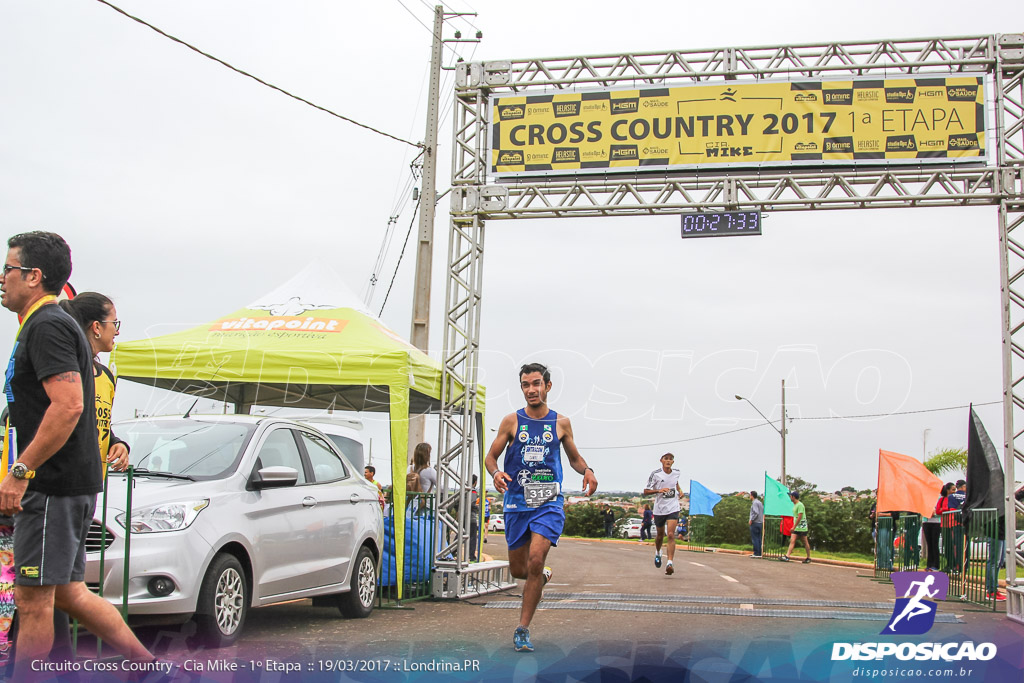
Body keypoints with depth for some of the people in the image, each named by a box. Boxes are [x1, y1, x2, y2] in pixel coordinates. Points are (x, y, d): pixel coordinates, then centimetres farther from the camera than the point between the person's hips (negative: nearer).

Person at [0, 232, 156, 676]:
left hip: (54, 486, -10)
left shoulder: (47, 327, -12)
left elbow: (68, 405, -25)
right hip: (67, 485, 10)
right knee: (68, 593, 14)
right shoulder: (47, 325, 20)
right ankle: (149, 665, 18)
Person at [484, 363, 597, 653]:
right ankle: (542, 577, 46)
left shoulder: (561, 423, 6)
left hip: (549, 502, -1)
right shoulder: (511, 421, 3)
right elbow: (490, 456, 6)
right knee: (517, 569, 8)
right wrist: (496, 473, -17)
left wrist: (587, 470, -4)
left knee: (535, 560, -17)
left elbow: (574, 458, 18)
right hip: (517, 501, 1)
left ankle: (523, 630, -5)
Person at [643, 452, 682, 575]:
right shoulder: (655, 474, -9)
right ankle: (657, 553, 48)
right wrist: (659, 490, -24)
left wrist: (679, 490, 8)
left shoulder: (676, 473, 3)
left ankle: (669, 563, -21)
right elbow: (645, 491, -9)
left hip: (673, 509, 1)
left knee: (671, 534, -16)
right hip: (659, 509, -1)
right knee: (660, 535, 15)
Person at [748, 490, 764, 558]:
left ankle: (756, 553, -9)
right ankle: (759, 553, 9)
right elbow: (763, 512, 17)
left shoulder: (755, 503, -11)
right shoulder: (760, 503, 16)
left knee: (755, 539, -7)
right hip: (760, 523, 9)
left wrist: (751, 520, -15)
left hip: (755, 523, -9)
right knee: (758, 539, 9)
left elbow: (756, 513, -22)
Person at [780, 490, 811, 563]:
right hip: (796, 528, 8)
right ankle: (787, 556, -12)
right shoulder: (794, 505, 13)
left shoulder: (800, 505, -16)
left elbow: (799, 517, -21)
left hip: (802, 527, -8)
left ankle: (808, 558, 14)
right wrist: (794, 526, 19)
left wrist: (794, 527, -20)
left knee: (805, 542, 4)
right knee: (792, 541, -3)